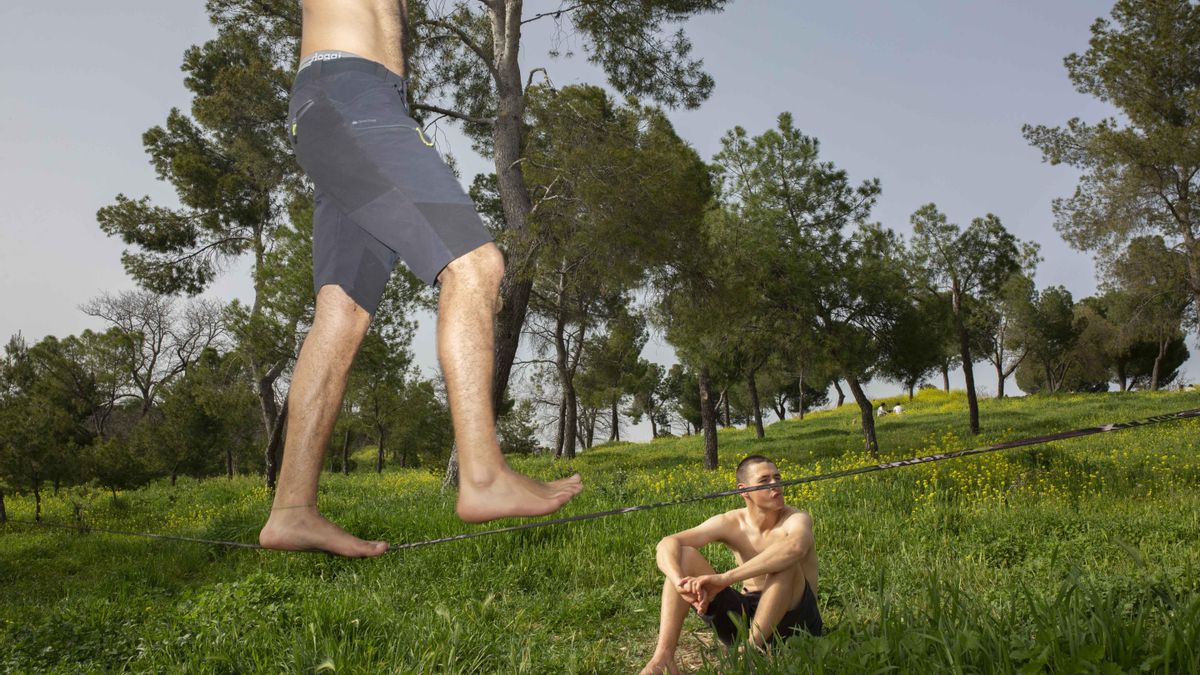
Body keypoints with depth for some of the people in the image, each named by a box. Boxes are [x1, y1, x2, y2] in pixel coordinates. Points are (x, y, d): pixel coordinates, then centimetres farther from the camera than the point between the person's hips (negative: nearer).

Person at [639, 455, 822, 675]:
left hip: (793, 618, -4)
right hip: (747, 614, 4)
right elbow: (667, 544, -16)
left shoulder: (796, 519, -15)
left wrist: (725, 578, -45)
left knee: (785, 561, -33)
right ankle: (662, 656, -28)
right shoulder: (730, 523, -5)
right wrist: (680, 581, -40)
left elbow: (795, 547, -43)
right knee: (683, 554, -13)